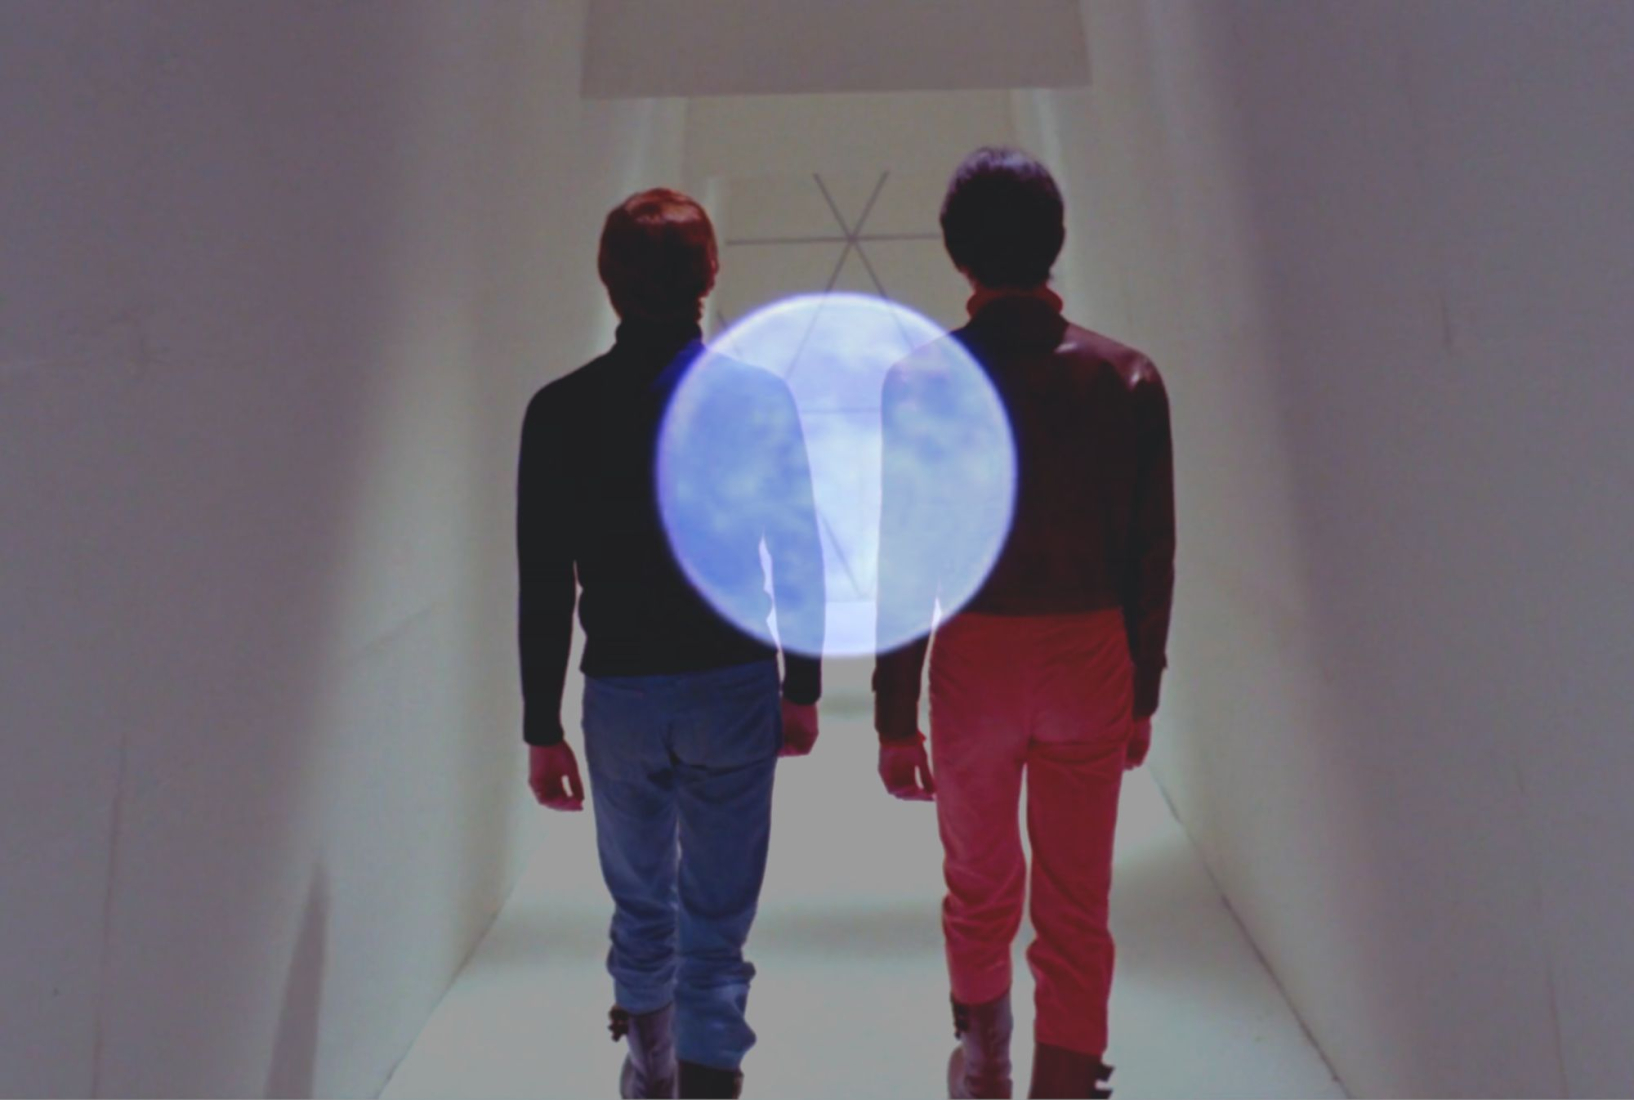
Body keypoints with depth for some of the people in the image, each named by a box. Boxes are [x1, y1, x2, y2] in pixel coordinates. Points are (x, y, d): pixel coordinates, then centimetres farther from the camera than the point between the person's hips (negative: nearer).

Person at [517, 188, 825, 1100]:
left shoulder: (561, 410, -6)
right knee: (717, 921, 8)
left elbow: (545, 586, -5)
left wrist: (542, 728, 2)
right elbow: (799, 563, -5)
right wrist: (803, 689, 6)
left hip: (619, 692, 2)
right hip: (735, 689, -1)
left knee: (641, 904, 20)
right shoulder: (762, 399, -7)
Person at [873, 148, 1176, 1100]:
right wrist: (1143, 696, 11)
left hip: (974, 662, 0)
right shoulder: (1128, 377, -3)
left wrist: (895, 718, -2)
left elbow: (903, 566, -9)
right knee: (1078, 905, 10)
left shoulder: (921, 381, -9)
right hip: (1092, 663, 0)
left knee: (979, 886, 21)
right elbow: (1153, 557, 0)